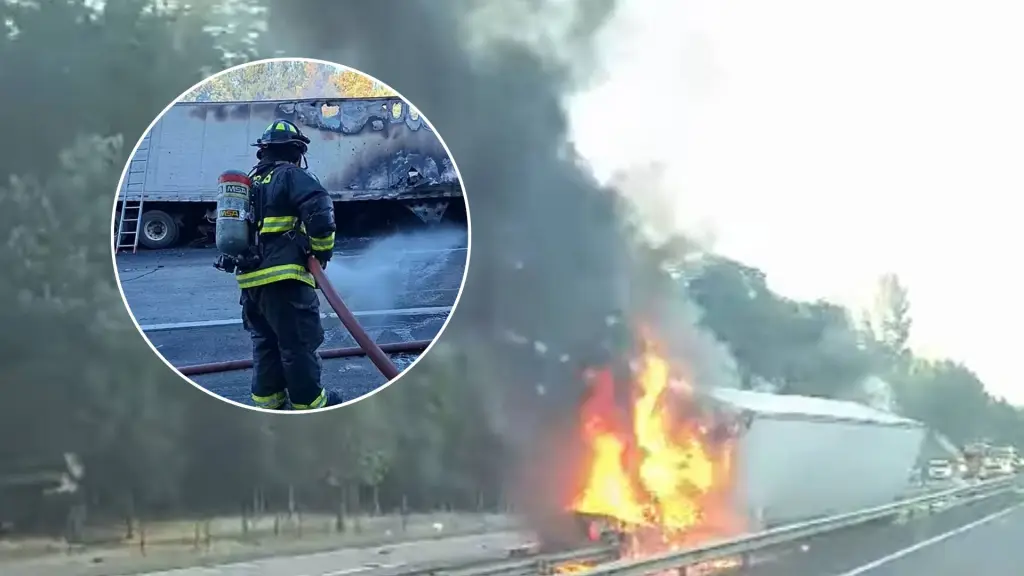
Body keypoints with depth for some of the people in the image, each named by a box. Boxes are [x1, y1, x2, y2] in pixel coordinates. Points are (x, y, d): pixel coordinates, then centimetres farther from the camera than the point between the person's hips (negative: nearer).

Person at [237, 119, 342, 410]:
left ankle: (268, 398, 23)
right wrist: (322, 250, -8)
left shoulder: (250, 182, 20)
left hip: (251, 278, 8)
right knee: (299, 343, 0)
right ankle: (310, 403, 6)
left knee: (265, 342, 17)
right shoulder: (291, 176, -6)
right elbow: (319, 208, -21)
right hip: (284, 278, -8)